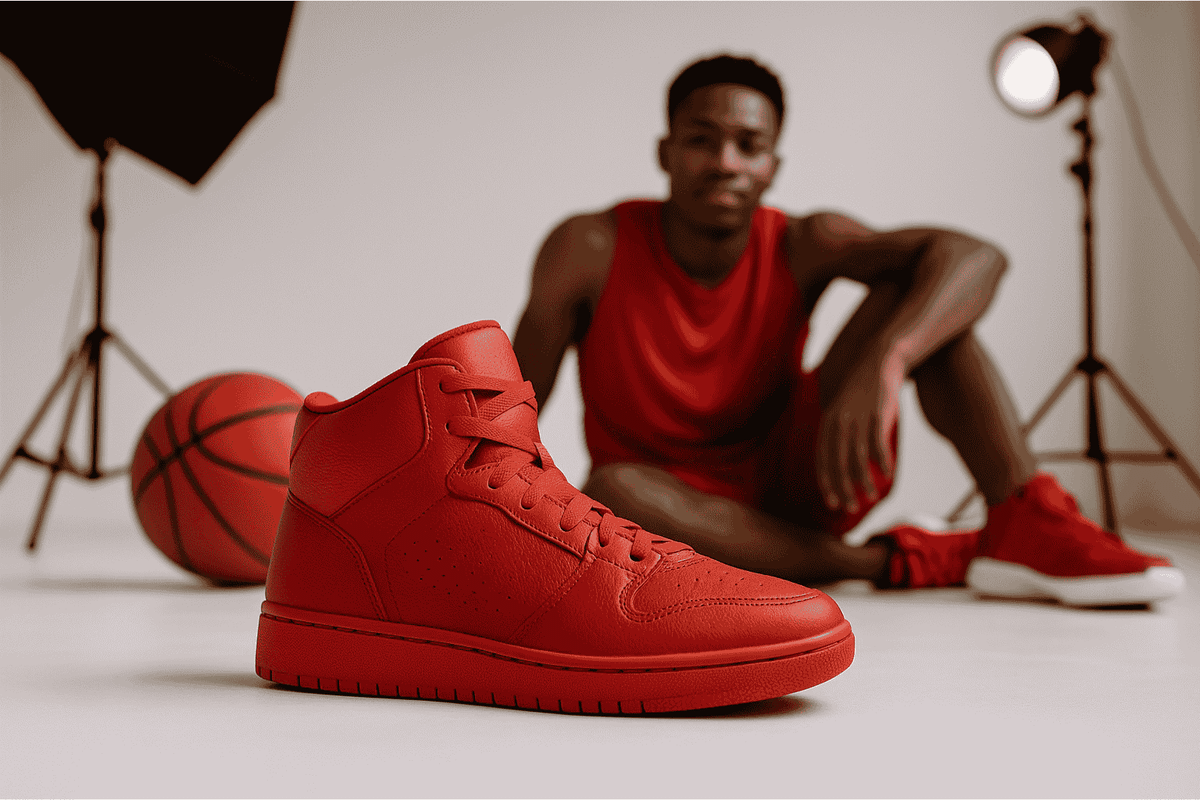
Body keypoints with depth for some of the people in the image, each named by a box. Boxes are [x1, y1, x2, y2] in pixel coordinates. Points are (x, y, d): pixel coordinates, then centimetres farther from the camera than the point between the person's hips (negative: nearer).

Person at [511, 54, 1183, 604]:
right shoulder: (591, 250, -15)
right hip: (682, 512, -1)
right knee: (609, 494, -39)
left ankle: (1029, 526, -27)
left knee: (913, 285, -14)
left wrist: (880, 363, -44)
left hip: (795, 479, 2)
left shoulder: (799, 249, -13)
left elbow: (977, 258, -27)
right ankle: (896, 560, -26)